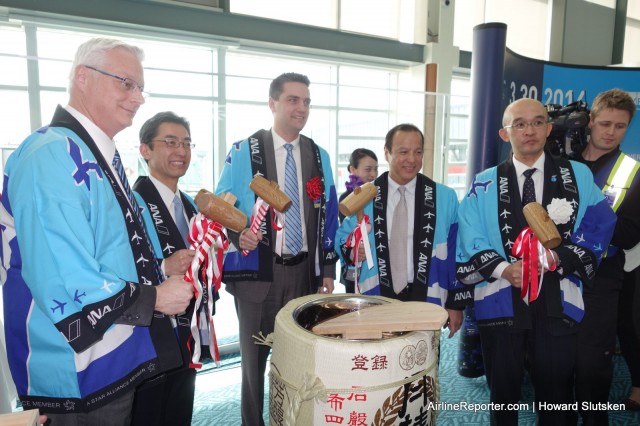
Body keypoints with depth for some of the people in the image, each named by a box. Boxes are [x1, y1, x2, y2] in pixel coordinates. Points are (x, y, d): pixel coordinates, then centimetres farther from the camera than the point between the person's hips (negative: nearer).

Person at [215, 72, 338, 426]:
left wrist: (328, 268, 5)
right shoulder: (243, 151, -3)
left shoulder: (319, 156, 7)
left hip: (304, 271, 3)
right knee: (254, 354, 10)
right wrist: (238, 234, -22)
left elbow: (328, 217, 9)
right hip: (257, 270, -2)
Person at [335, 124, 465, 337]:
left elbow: (455, 253, 1)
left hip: (426, 302, 0)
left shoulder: (445, 197, 0)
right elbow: (343, 237, 8)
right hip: (376, 300, 0)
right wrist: (352, 250, -15)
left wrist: (455, 303, 1)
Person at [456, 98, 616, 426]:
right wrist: (504, 268, -19)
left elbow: (599, 231, -2)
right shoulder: (484, 185, 3)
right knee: (502, 396, 17)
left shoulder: (579, 176, 4)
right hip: (500, 304, 0)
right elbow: (470, 243, -3)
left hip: (558, 306, 0)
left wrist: (557, 258, -18)